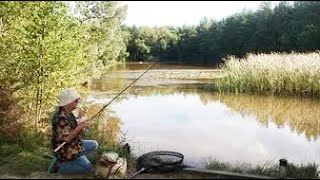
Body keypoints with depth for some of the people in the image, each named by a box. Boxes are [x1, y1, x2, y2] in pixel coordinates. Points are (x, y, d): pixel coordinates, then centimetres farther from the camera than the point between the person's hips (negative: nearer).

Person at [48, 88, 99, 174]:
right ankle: (60, 166, -2)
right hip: (66, 151, -10)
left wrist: (80, 123, -6)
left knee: (94, 144, 18)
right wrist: (80, 126, -26)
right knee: (89, 169, -6)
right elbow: (67, 138, -31)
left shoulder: (68, 113, 3)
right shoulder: (60, 117, -28)